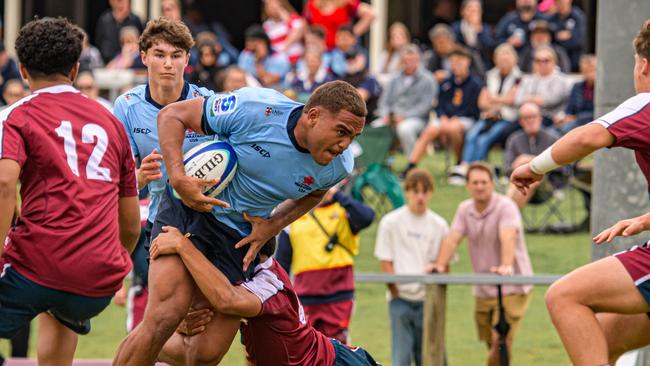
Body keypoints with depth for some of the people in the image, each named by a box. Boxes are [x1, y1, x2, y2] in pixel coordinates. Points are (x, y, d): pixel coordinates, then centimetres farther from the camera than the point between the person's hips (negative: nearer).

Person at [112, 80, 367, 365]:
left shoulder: (339, 165, -10)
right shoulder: (255, 109, -23)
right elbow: (171, 115, -12)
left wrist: (273, 225, 0)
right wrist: (178, 178, -25)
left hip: (239, 237, 4)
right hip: (187, 210, -4)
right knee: (165, 316, -23)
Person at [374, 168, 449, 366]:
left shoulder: (439, 225, 7)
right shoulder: (391, 222, 0)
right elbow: (385, 263, -1)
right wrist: (396, 292, -6)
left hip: (428, 299, 2)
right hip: (401, 299, -2)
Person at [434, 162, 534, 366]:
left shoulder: (505, 207, -11)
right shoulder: (465, 209, 8)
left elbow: (508, 237, -28)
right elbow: (452, 238, -3)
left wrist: (506, 266, -45)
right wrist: (440, 265, -20)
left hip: (512, 289, -6)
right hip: (483, 291, 6)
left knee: (500, 341, -17)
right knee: (492, 344, 9)